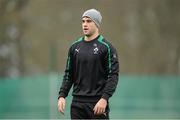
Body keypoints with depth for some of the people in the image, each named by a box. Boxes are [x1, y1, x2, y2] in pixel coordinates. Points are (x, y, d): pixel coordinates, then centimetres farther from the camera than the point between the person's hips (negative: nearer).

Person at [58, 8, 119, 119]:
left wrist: (104, 99, -20)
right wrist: (62, 96, 3)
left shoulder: (106, 47, -4)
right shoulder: (75, 47, 12)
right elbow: (68, 75, 16)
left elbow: (113, 75, -9)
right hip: (77, 103, 5)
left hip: (98, 103, -5)